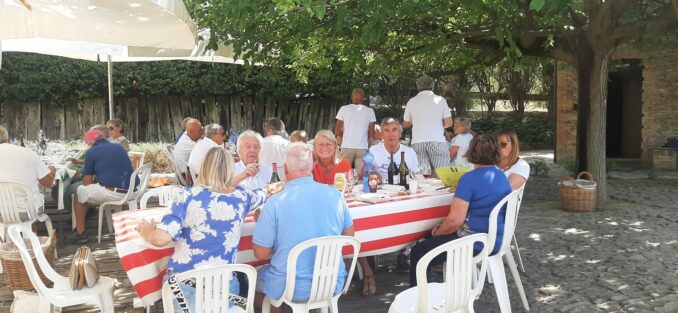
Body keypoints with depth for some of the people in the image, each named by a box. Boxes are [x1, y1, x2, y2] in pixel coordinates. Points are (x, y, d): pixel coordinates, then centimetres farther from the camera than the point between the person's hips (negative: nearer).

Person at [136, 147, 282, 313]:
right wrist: (269, 188, 50)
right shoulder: (240, 197, 2)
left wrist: (148, 233, 8)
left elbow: (161, 239, -16)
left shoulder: (189, 196, -7)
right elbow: (260, 194, 27)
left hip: (182, 286, -1)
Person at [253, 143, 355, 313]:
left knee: (256, 278, 27)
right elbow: (349, 234, 10)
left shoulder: (275, 202, -18)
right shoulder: (335, 194, -5)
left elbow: (261, 253, -11)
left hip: (292, 288, -4)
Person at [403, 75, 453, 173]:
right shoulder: (440, 100, 5)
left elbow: (405, 124, 18)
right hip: (437, 140, -2)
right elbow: (448, 123, 4)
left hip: (417, 142, 2)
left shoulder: (411, 101, 9)